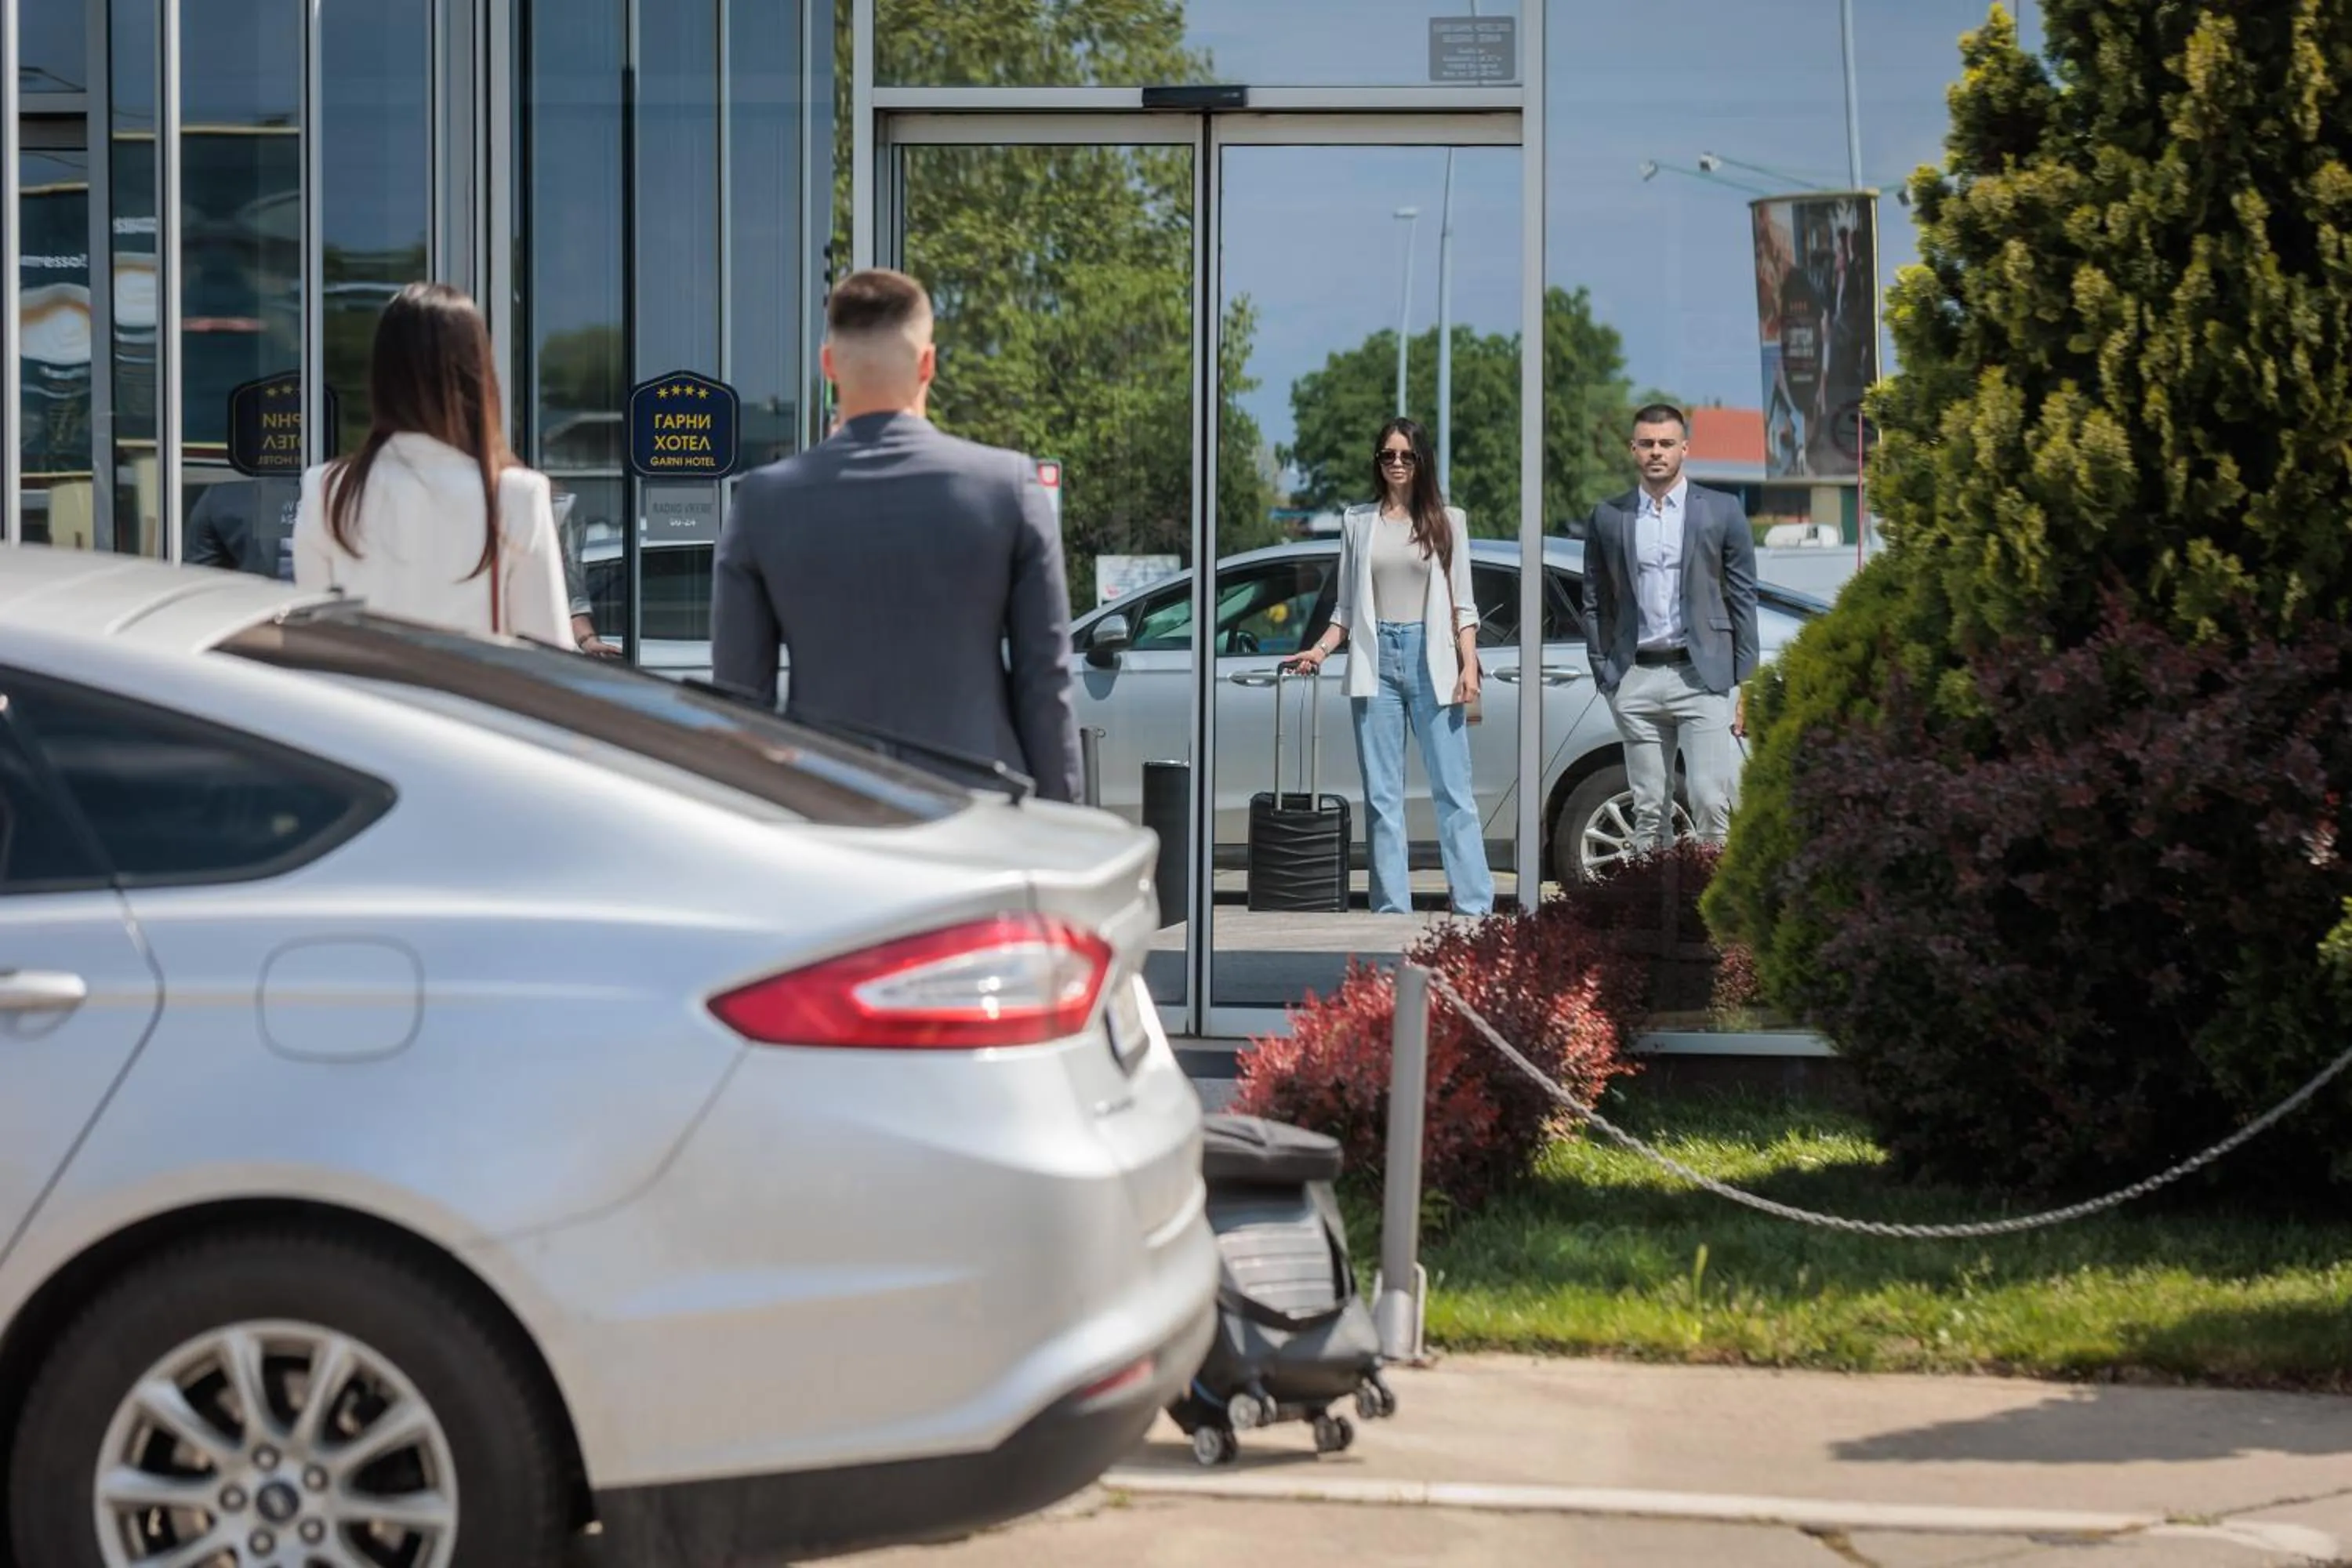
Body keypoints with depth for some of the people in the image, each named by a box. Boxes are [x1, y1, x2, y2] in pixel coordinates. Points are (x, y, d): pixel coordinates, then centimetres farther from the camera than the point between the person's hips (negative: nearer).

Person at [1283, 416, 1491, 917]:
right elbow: (1346, 604, 14)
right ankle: (1391, 908, 5)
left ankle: (1475, 908, -5)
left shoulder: (1446, 521, 7)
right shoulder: (1357, 522, 12)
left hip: (1431, 657, -2)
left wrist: (1468, 667, -4)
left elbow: (1462, 603, 5)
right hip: (1376, 660, 2)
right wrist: (1321, 649, -1)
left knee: (1453, 790, -5)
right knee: (1382, 795, 2)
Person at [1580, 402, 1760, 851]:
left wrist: (1745, 680, 1)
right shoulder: (1608, 518, 10)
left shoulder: (1722, 511, 5)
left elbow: (1743, 598, 5)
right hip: (1636, 679, 2)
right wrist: (1605, 675, 6)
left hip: (1702, 675, -2)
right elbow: (1596, 606, 14)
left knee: (1712, 801, -11)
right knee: (1647, 810, 5)